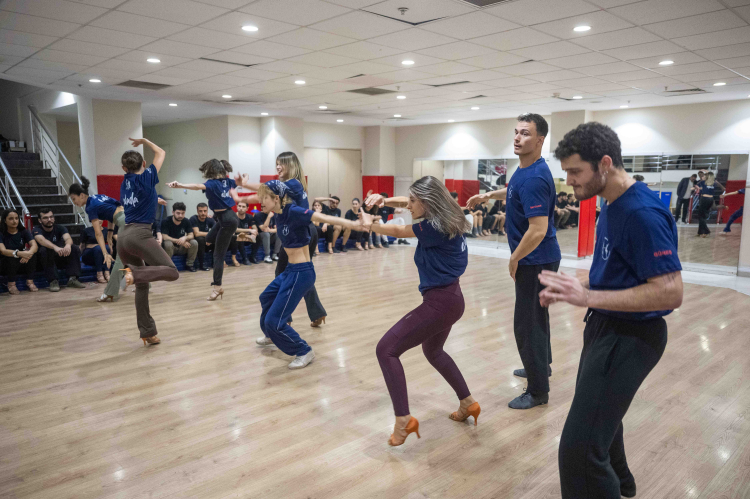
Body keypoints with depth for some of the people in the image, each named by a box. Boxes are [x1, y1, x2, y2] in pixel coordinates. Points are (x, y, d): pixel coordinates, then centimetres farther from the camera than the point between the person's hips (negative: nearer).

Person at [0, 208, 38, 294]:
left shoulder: (23, 232, -2)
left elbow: (35, 245, -19)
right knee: (12, 256, -34)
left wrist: (29, 253, -44)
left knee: (32, 253, -27)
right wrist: (19, 253, -48)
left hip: (24, 264, 2)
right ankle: (11, 284, -17)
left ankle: (30, 281, -17)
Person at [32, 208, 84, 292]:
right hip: (44, 260, -3)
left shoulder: (60, 228, 1)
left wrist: (68, 245, -48)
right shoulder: (36, 230, -9)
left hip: (60, 257, 3)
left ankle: (72, 279, -29)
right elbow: (41, 240, -34)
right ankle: (53, 281, -36)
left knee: (75, 249, -20)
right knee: (45, 250, -34)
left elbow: (68, 238, -21)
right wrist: (55, 247, -56)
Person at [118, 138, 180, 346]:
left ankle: (147, 332, 9)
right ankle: (135, 273, -30)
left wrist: (155, 200, 46)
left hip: (123, 237, 7)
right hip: (139, 234, -7)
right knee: (172, 272, -6)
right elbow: (161, 153, 16)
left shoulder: (125, 183, 16)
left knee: (142, 285, 11)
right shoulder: (147, 177, 1)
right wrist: (144, 141, 28)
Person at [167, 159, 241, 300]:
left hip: (227, 220, -9)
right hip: (225, 217, 9)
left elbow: (198, 186, -37)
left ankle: (217, 287, 0)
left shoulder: (213, 183, -17)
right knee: (209, 239, 28)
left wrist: (179, 185, -50)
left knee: (218, 254, -4)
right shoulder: (226, 181, 5)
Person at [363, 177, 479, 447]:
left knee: (386, 350, -8)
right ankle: (468, 403, 38)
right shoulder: (441, 220, 6)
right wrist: (383, 200, 1)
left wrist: (370, 224, 11)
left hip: (440, 302, -11)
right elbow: (408, 203, 18)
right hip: (449, 298, 11)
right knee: (433, 352, 31)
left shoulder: (434, 227, -20)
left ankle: (404, 420, -9)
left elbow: (397, 231, -6)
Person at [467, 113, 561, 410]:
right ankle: (541, 365, 44)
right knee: (536, 316, 24)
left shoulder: (534, 178, -25)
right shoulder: (525, 170, 6)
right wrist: (488, 195, 23)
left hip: (535, 262, -10)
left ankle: (538, 391, 9)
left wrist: (515, 259, -18)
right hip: (537, 260, 10)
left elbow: (538, 230, -30)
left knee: (527, 323, -3)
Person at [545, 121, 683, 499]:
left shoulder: (642, 213, -25)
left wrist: (588, 297, -30)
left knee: (579, 448, -11)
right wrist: (572, 289, 2)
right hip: (605, 327, 10)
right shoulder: (611, 205, 5)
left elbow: (670, 292, -28)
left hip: (629, 338, -10)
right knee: (598, 412, 30)